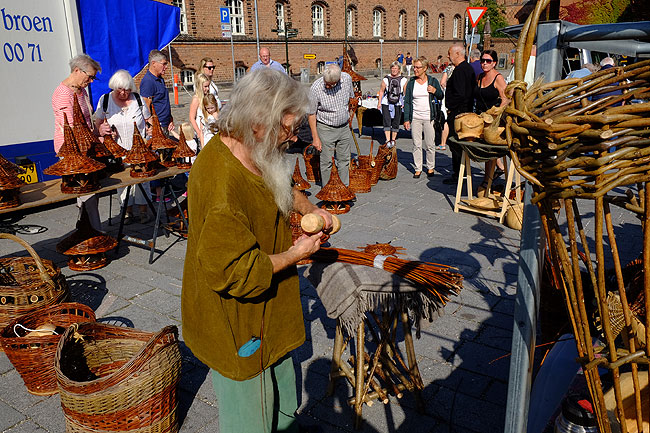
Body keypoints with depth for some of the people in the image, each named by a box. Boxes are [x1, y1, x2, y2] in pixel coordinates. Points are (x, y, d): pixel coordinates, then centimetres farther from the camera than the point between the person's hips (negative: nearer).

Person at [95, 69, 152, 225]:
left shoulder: (137, 99, 2)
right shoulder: (105, 100, 1)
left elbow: (148, 121, 10)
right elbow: (98, 123, 8)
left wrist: (149, 132, -8)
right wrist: (106, 131, -11)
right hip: (118, 149, 0)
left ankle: (143, 210, 14)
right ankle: (128, 211, 15)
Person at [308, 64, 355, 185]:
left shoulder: (347, 78, -11)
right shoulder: (316, 88, -22)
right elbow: (312, 114, -13)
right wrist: (315, 137, -13)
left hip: (344, 127, 4)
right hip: (326, 128, -4)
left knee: (344, 160, 11)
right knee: (326, 162, 1)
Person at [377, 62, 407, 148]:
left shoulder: (403, 80, 3)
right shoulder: (386, 79, 2)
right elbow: (381, 91, 6)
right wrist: (379, 102, 1)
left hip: (398, 104, 1)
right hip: (386, 103, -1)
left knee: (396, 123, 5)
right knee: (387, 122, -10)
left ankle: (393, 139, 20)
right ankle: (388, 140, -10)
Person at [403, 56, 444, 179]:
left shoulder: (432, 81, 3)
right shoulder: (411, 82, 6)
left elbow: (441, 97, 11)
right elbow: (407, 101, 6)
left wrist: (435, 91, -11)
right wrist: (406, 119, 1)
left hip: (429, 117, -1)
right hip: (415, 117, 1)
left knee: (430, 145, 3)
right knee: (416, 145, 2)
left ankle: (430, 167, 18)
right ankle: (418, 168, 12)